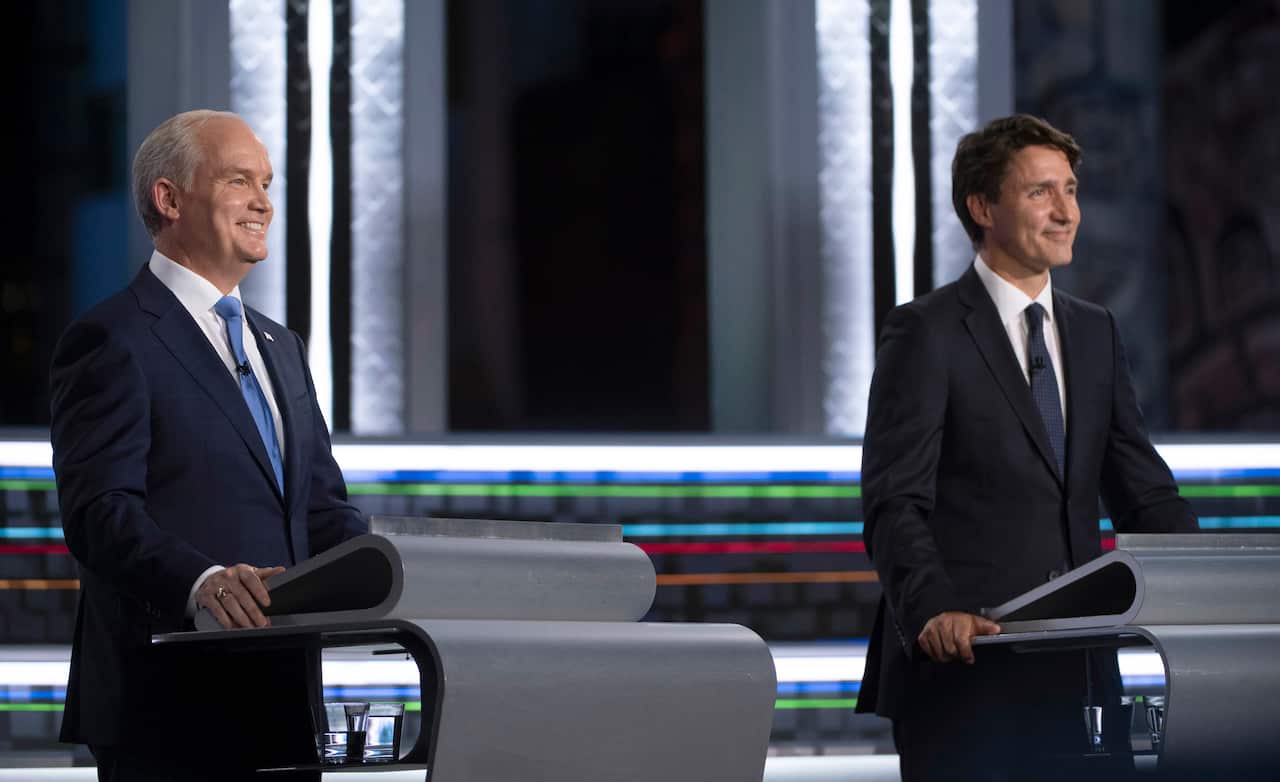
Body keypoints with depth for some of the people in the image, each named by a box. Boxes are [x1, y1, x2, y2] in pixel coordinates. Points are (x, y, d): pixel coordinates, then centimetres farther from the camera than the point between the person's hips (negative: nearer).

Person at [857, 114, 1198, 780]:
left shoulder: (1094, 332, 17)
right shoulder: (925, 332, -4)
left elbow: (1143, 491, 15)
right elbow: (894, 504, -11)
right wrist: (933, 613, -28)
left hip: (1075, 671, 6)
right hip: (963, 674, -6)